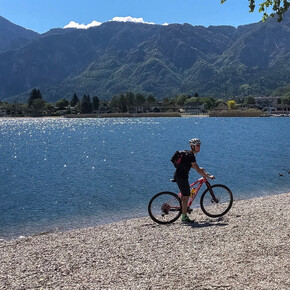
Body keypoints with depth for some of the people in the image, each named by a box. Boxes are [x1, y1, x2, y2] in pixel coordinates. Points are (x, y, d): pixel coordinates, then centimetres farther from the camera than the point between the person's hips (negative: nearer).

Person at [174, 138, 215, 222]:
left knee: (183, 195, 16)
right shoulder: (191, 156, -20)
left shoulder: (189, 154, 10)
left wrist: (199, 168, 23)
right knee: (186, 196, -5)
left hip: (178, 175, 10)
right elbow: (198, 170, -23)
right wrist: (208, 177, -17)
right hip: (181, 176, -10)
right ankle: (184, 217, 1)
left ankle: (184, 215, 25)